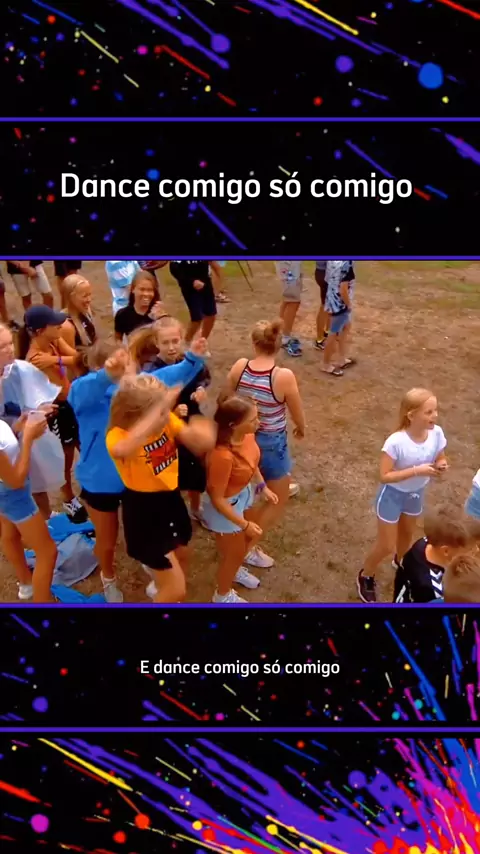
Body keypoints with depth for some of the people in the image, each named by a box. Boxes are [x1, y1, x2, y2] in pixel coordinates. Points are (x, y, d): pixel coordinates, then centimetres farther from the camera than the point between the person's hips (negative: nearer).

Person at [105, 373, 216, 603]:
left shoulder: (169, 421, -13)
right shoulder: (118, 435, -28)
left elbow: (202, 444, -12)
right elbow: (123, 450, -54)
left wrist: (201, 432, -35)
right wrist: (158, 411, -59)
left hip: (171, 499, 7)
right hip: (144, 511, -6)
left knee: (182, 557, 32)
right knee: (176, 590, -2)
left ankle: (161, 588, 63)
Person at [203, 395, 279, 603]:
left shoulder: (247, 435, -18)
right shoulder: (223, 456, -41)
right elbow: (217, 499, -28)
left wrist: (263, 487, 4)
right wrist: (245, 524, -21)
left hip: (243, 494, 8)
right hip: (226, 506, -7)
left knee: (249, 538, 31)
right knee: (234, 553, 17)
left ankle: (235, 571, 64)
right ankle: (223, 595, 48)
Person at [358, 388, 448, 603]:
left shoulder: (436, 433, -19)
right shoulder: (396, 442, -34)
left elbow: (441, 459, -1)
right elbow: (384, 476, -28)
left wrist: (441, 466, -24)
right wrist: (417, 470, -35)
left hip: (416, 494, 5)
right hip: (392, 495, -5)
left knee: (407, 535, 30)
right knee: (386, 546, 8)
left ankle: (401, 562, 63)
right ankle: (365, 577, 37)